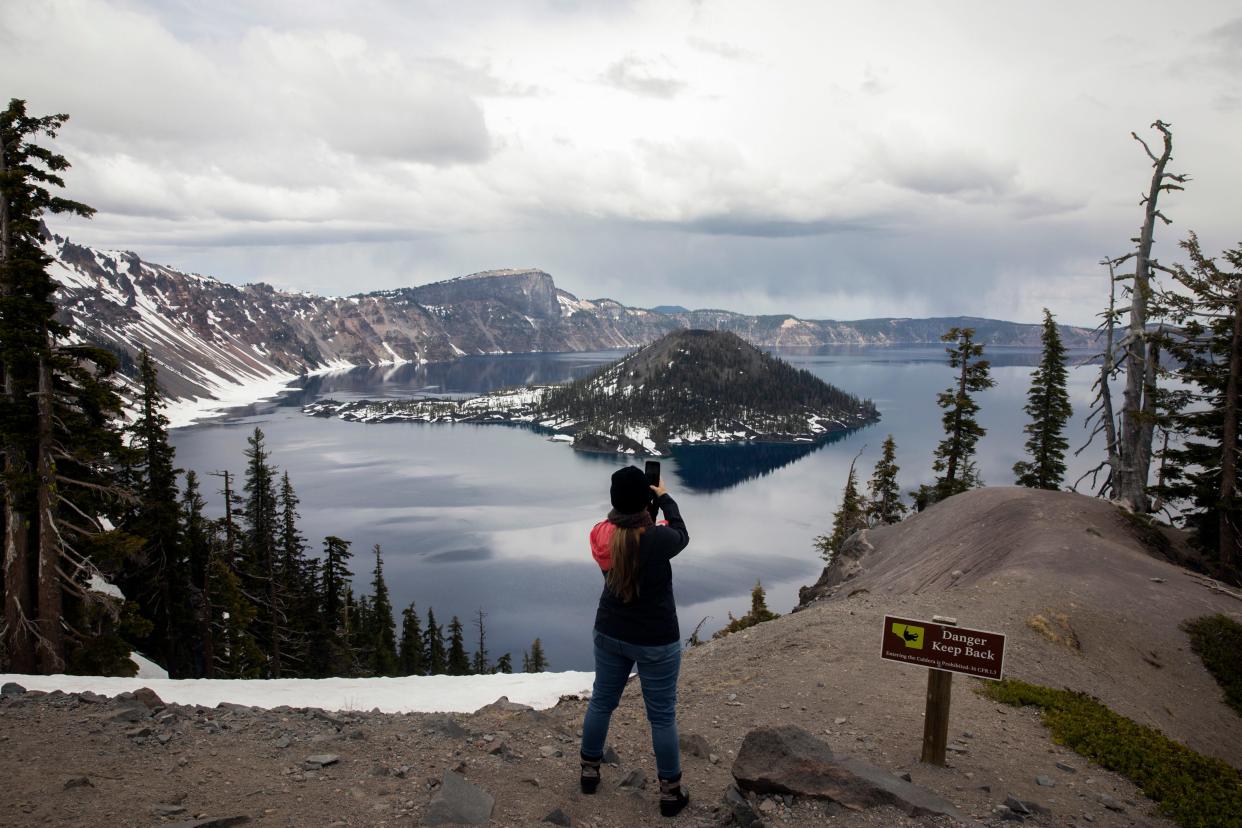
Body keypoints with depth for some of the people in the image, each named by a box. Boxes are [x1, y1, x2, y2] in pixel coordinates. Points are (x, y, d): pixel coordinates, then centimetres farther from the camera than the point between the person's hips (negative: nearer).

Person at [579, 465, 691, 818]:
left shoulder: (602, 534, -14)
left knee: (601, 701, 22)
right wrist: (664, 497, 8)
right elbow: (681, 536, -3)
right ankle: (670, 791, 24)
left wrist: (640, 501, 9)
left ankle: (590, 770, 38)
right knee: (662, 716, 11)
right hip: (656, 640, -4)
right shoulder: (658, 539, -26)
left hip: (609, 633, 4)